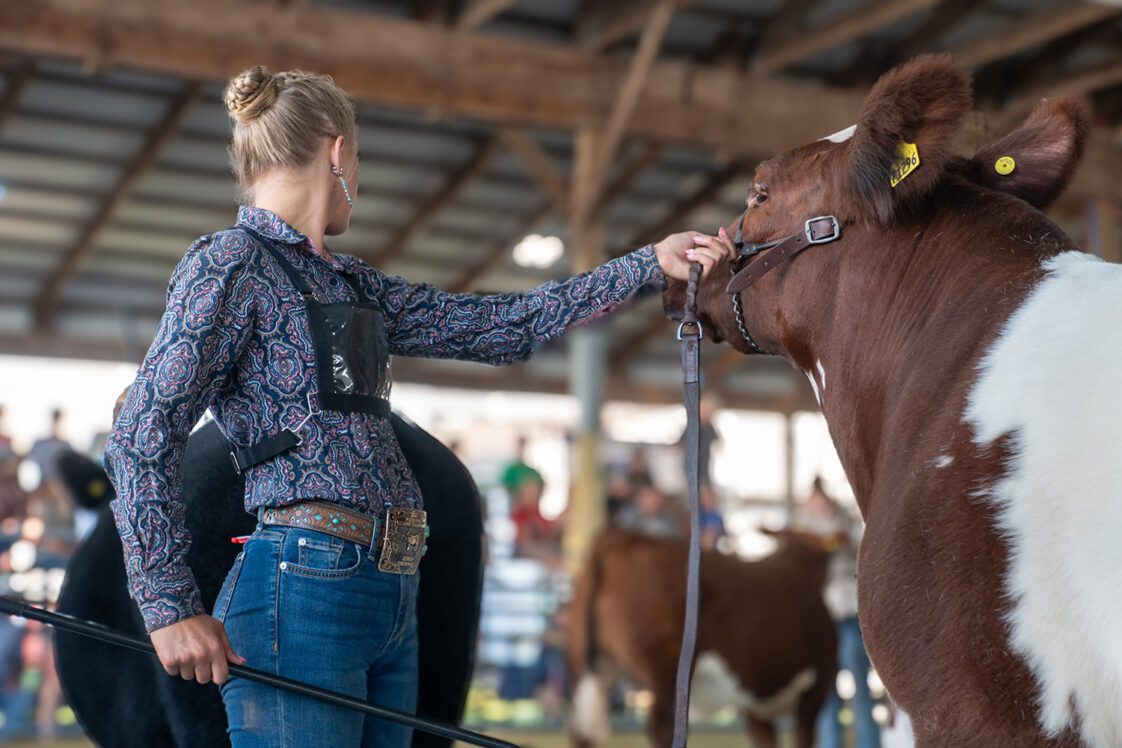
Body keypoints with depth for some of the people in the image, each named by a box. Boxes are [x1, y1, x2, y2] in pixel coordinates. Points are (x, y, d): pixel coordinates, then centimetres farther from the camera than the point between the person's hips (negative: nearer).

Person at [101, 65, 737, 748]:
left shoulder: (351, 283, 20)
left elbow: (503, 326, 20)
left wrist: (651, 264, 20)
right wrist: (171, 607, -18)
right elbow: (144, 438, -11)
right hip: (302, 588, -9)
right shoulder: (231, 264, -5)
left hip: (390, 591, 9)